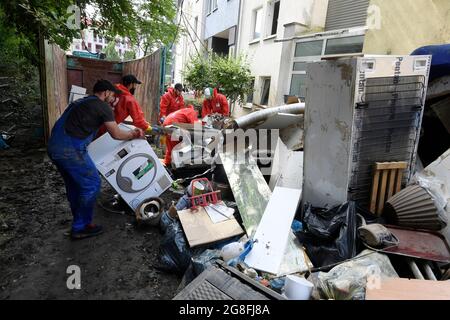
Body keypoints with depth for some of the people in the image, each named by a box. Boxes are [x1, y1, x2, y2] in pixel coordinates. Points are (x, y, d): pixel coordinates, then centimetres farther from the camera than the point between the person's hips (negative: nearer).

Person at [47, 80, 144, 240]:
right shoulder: (103, 106, -3)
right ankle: (81, 228, 11)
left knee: (73, 184, 21)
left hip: (54, 146, 9)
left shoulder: (82, 102, 23)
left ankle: (79, 220, 34)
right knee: (91, 184, 2)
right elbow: (116, 134, -1)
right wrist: (133, 134, 17)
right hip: (71, 149, -9)